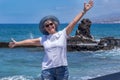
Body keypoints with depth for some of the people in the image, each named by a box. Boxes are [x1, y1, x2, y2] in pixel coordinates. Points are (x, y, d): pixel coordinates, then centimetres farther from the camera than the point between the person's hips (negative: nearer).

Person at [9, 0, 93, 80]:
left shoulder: (63, 34, 0)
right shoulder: (44, 39, 8)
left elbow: (74, 22, -7)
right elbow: (31, 41, 17)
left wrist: (84, 11, -15)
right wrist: (16, 43, 24)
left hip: (62, 69, -1)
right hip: (47, 70, 1)